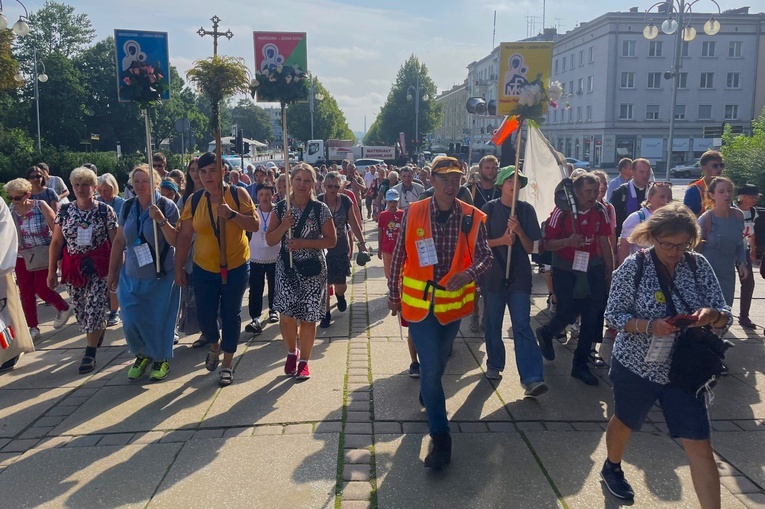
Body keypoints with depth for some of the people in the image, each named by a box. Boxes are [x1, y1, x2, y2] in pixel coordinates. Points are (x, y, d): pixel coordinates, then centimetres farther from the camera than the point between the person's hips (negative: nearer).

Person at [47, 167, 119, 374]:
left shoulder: (106, 211, -6)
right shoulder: (64, 211, 4)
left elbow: (115, 243, -3)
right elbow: (56, 242, 7)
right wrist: (51, 271, 6)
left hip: (99, 268, -4)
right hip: (73, 269, 4)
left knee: (94, 310, -7)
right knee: (81, 311, 12)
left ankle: (90, 353, 4)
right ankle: (99, 333, 40)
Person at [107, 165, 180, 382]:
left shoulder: (167, 206, -11)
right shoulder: (128, 207, 2)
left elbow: (175, 241, -15)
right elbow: (119, 241, 8)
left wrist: (161, 220, -29)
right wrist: (112, 272, 10)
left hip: (161, 276, -4)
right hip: (131, 276, 4)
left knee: (159, 320, 4)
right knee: (131, 321, 2)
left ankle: (160, 359, 27)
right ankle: (142, 355, 30)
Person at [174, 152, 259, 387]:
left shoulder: (238, 194, -7)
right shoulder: (194, 200, -2)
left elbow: (255, 225, -10)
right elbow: (184, 236, 1)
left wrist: (231, 214, -25)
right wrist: (179, 268, 2)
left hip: (236, 266, -2)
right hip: (204, 268, 2)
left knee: (231, 315, 5)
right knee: (204, 316, 5)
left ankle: (227, 364, 22)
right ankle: (215, 345, 39)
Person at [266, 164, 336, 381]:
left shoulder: (320, 209, -4)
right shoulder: (281, 207, 3)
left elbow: (331, 240, -5)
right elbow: (270, 240, 4)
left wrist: (304, 243, -15)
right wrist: (283, 227, -15)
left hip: (312, 269, -1)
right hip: (286, 267, 1)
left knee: (308, 316, 5)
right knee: (286, 314, -7)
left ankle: (303, 361, 24)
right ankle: (292, 352, 24)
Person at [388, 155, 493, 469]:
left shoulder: (473, 218, -7)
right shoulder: (413, 213, -9)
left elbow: (485, 257, -3)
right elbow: (399, 256, -1)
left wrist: (469, 274, -25)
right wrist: (394, 295, 5)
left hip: (453, 301, 2)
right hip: (420, 301, -2)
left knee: (438, 364, 21)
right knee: (431, 367, -6)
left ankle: (427, 396, 53)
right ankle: (440, 437, 4)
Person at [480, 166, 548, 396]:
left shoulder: (526, 210, 2)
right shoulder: (489, 208, 0)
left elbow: (530, 248, 2)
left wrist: (519, 231, -17)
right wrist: (502, 240, -17)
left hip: (519, 275, 0)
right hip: (493, 273, 0)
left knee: (522, 324, -7)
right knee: (493, 323, 11)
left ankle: (532, 378, -11)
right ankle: (494, 364, 29)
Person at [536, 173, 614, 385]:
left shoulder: (600, 211, -1)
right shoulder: (562, 211, -13)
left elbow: (604, 243, 8)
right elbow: (547, 244, -11)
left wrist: (610, 270, 8)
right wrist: (568, 241, -28)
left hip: (592, 269, 4)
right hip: (565, 270, -4)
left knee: (593, 316, 2)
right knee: (567, 314, -3)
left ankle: (580, 365, 19)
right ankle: (545, 333, 35)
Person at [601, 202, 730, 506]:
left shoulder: (698, 265, -5)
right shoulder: (633, 267, -15)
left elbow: (725, 317, -3)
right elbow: (613, 316, -13)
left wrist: (712, 315, -27)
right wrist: (650, 325, -30)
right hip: (637, 366, -2)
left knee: (701, 448, -2)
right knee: (625, 423, 23)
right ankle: (612, 468, 53)